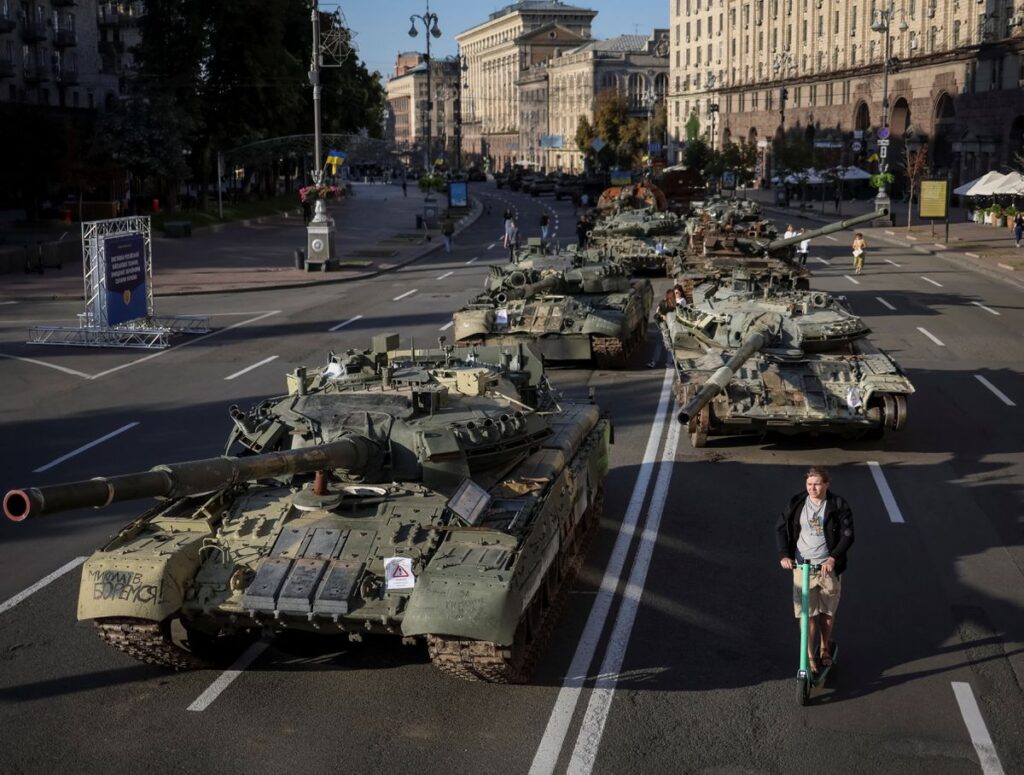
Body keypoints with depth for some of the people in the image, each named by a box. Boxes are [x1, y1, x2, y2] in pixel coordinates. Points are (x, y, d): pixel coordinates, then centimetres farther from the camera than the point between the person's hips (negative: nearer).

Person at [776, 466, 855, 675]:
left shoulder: (838, 505, -6)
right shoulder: (796, 503, -1)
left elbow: (848, 535, -10)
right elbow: (781, 528, 3)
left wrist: (833, 558, -23)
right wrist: (784, 555, -11)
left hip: (828, 566, 0)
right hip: (802, 565, 0)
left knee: (828, 611, 12)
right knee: (807, 613, 0)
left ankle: (825, 648, 34)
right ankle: (810, 656, 11)